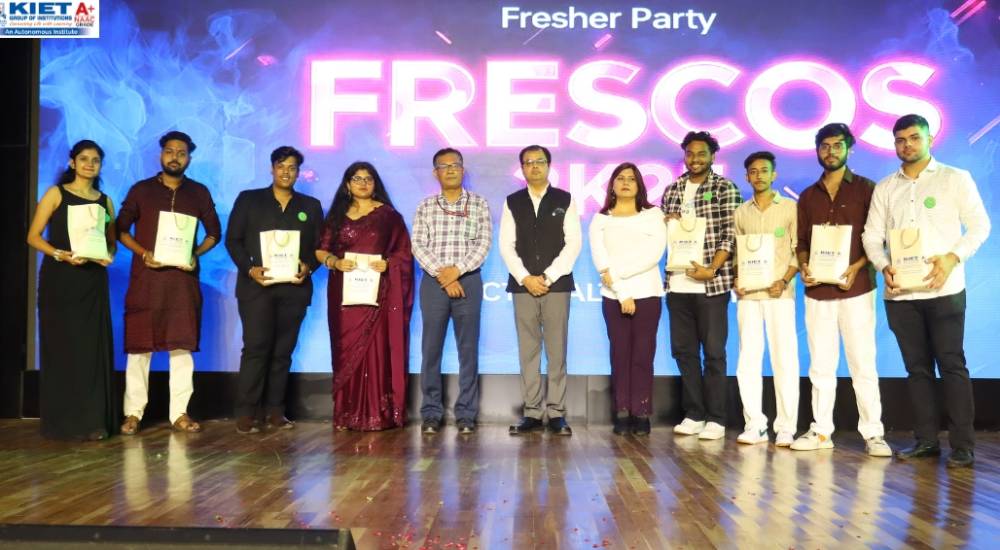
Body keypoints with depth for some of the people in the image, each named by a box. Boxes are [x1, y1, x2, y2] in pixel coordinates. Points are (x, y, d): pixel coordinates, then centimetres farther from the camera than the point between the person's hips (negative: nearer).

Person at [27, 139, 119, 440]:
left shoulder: (105, 201, 13)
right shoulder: (56, 193, 2)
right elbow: (33, 236, -2)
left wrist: (108, 255, -7)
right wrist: (61, 254, -18)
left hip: (92, 281, 3)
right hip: (59, 279, -3)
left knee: (93, 348, 1)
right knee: (62, 346, -2)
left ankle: (93, 421, 7)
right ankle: (63, 422, 4)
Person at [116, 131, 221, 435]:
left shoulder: (199, 193, 8)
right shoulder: (140, 190, 5)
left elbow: (214, 233, 12)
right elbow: (121, 229, 7)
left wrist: (195, 254, -6)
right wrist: (143, 253, -10)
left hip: (184, 278, 1)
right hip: (146, 277, -1)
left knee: (182, 345, 2)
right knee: (139, 344, 1)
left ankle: (180, 413, 8)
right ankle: (133, 412, 8)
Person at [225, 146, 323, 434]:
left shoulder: (311, 206, 15)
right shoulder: (249, 199, 9)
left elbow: (319, 246, 12)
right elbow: (232, 240, 4)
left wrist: (308, 267, -8)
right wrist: (250, 269, -11)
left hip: (294, 288, 3)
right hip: (256, 285, -2)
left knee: (283, 351, 4)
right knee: (256, 347, -10)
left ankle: (275, 411, 10)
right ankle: (246, 413, -4)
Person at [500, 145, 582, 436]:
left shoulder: (565, 200, 6)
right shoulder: (512, 202, 10)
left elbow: (573, 243, -1)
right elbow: (506, 245, 3)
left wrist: (548, 277, -10)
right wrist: (526, 278, -9)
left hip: (557, 284, -1)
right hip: (522, 285, 1)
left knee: (557, 351, 0)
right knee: (528, 350, 3)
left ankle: (556, 413, 6)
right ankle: (531, 413, 8)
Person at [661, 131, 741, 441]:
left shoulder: (725, 189, 0)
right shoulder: (672, 190, 14)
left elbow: (730, 235, -7)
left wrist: (711, 269, -17)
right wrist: (667, 223, -2)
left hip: (711, 284, -5)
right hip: (678, 283, 5)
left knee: (713, 351, -1)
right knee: (683, 350, 8)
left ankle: (716, 419, 6)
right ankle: (693, 415, 18)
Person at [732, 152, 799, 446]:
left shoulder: (790, 207, 4)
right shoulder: (741, 212, 13)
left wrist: (785, 281, -11)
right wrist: (737, 280, 0)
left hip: (779, 292, -3)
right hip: (748, 294, 3)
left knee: (784, 359, -4)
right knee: (747, 360, 0)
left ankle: (786, 428, 2)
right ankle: (754, 425, 7)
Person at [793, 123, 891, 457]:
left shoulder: (866, 189, 4)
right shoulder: (808, 196, 15)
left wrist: (856, 268, -14)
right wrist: (803, 267, -4)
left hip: (855, 289, -3)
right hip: (817, 291, 4)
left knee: (863, 364, -4)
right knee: (820, 365, 6)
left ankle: (873, 434, 3)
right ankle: (821, 431, 12)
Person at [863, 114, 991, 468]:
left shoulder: (955, 179, 5)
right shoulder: (885, 188, 14)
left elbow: (979, 225, 0)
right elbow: (872, 236, 10)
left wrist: (952, 258, -15)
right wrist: (884, 267, -8)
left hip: (944, 290, -3)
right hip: (899, 293, 4)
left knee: (952, 365, -4)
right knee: (917, 368, 7)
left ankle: (963, 446, 0)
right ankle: (925, 440, 13)